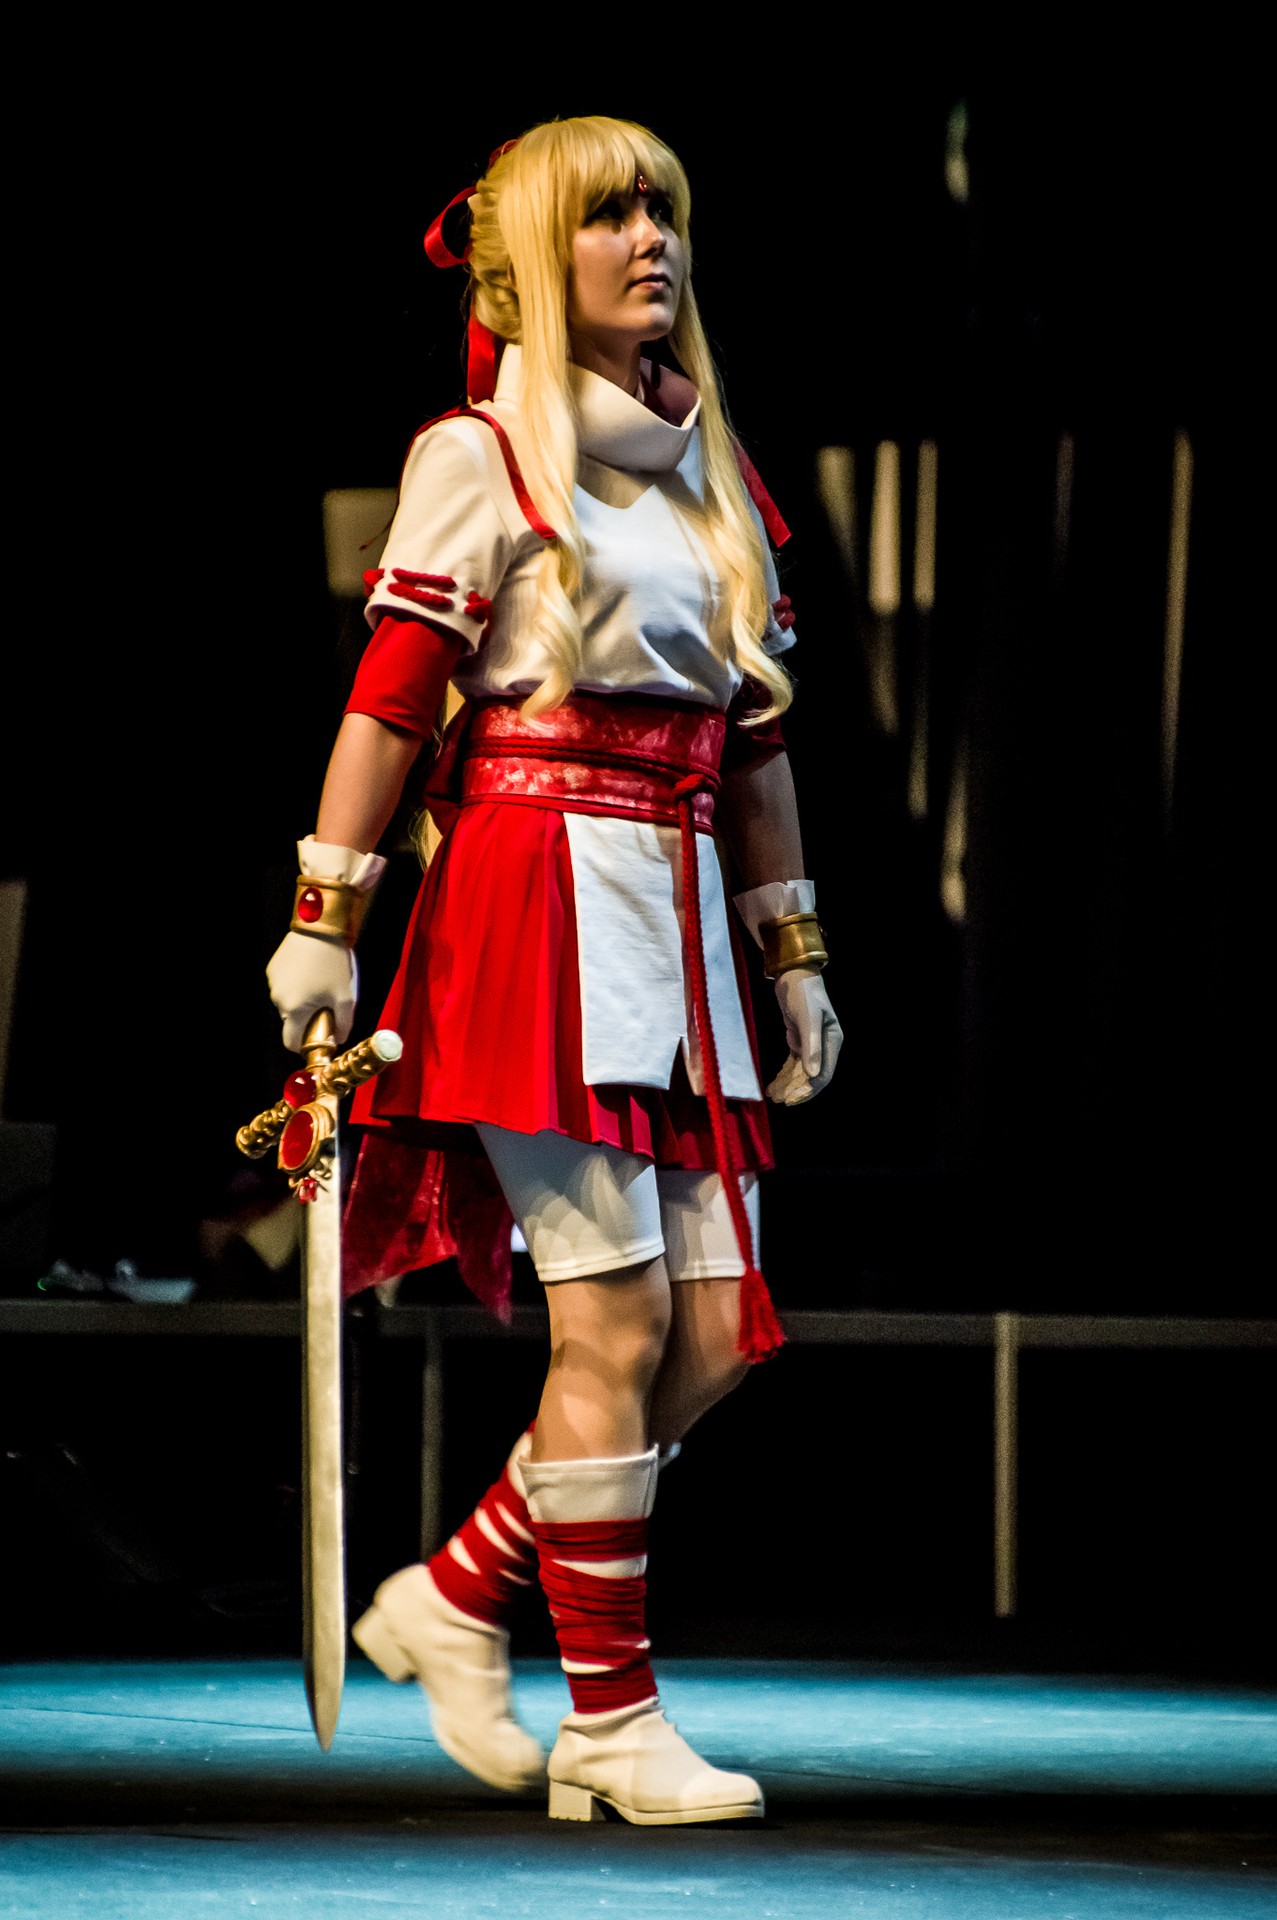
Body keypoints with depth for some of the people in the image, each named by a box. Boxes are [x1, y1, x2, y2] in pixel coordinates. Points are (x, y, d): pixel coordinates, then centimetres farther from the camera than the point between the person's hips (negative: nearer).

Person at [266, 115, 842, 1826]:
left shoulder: (710, 468, 18)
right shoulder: (481, 454, 0)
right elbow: (389, 698, -5)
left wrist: (795, 952, 19)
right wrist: (325, 917, -9)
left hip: (678, 913, 7)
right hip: (536, 899, -7)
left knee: (715, 1334, 1)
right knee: (615, 1318, -10)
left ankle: (456, 1598, 16)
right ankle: (608, 1719, -2)